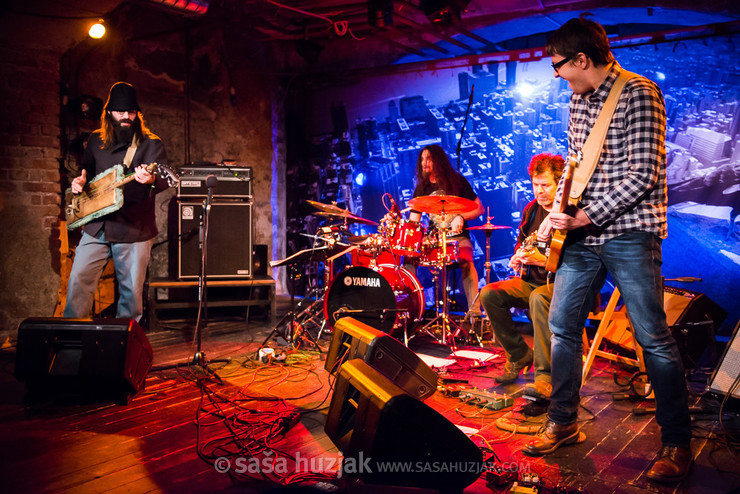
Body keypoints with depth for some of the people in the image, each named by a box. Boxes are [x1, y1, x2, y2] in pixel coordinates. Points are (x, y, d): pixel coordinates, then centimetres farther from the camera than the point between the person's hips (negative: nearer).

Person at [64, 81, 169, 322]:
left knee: (132, 290, 3)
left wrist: (151, 180, -37)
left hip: (134, 229, -3)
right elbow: (86, 169, 26)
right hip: (96, 227, 4)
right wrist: (80, 180, 3)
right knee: (79, 278, -1)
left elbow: (164, 179, -14)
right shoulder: (96, 140, 12)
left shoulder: (151, 144, -2)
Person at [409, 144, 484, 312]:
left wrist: (461, 217, -16)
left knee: (465, 261, -33)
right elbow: (413, 220, 9)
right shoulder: (422, 188, 9)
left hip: (458, 237, -4)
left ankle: (474, 310, -31)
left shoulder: (457, 181, 0)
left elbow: (480, 208, 1)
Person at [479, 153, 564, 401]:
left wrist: (544, 260, -28)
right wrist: (517, 258, 4)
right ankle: (519, 355, 3)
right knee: (489, 294, -11)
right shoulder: (531, 209, 10)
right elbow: (521, 242, 25)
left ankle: (545, 377, -36)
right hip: (532, 280, 8)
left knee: (539, 298, -39)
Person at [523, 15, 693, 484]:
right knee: (562, 327, 7)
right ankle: (563, 423, 21)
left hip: (628, 233, -7)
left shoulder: (640, 94, -10)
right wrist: (559, 214, 7)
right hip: (583, 234, 7)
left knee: (653, 337, -4)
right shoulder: (579, 101, 14)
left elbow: (644, 175, -17)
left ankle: (677, 444, 11)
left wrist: (584, 217, -18)